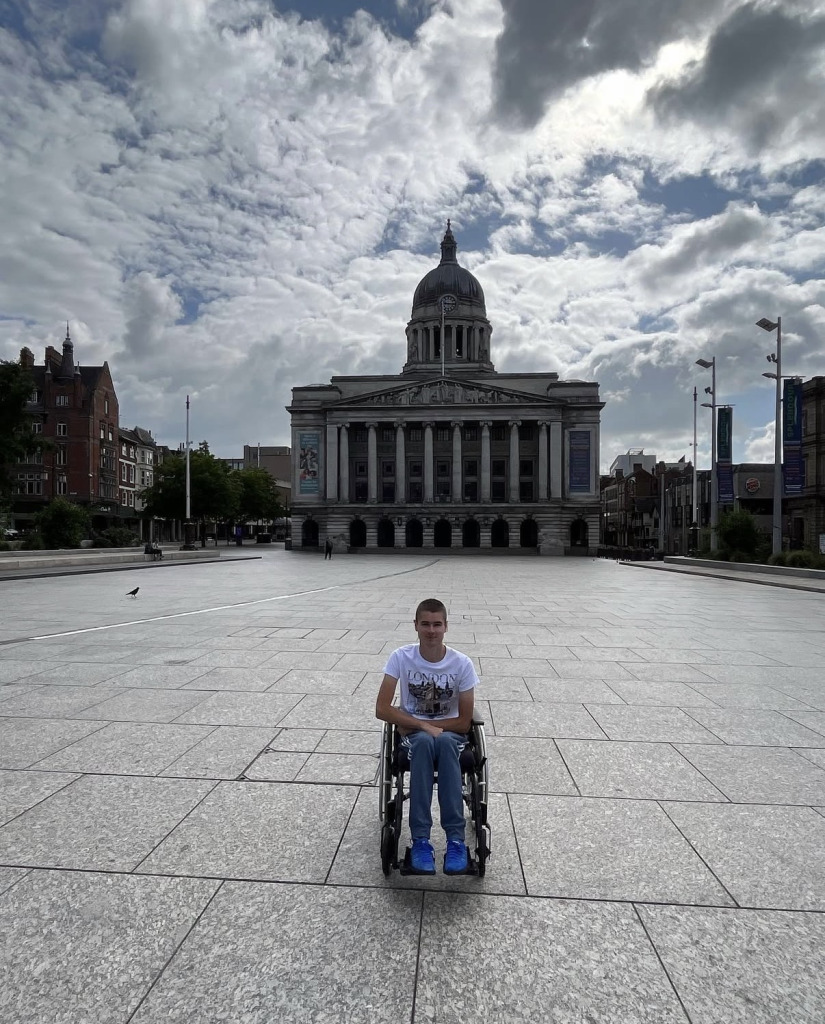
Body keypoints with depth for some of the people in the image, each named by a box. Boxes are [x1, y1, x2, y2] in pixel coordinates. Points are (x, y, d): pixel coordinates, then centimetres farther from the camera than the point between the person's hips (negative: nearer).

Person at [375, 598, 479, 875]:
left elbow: (464, 722, -8)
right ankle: (420, 840, -32)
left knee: (444, 742, -37)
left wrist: (421, 724, -13)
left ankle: (456, 839, -33)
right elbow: (382, 709, -13)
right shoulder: (401, 657, -11)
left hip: (450, 734, 0)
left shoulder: (462, 664, -12)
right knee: (424, 741, -36)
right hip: (413, 733, 0)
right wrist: (423, 725, -21)